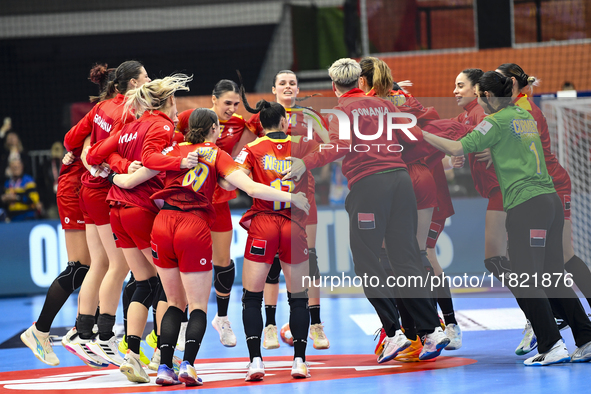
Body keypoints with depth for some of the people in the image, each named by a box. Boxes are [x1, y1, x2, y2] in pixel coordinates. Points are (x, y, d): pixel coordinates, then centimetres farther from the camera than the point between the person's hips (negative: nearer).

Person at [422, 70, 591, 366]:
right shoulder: (525, 116, 18)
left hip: (525, 205, -8)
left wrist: (421, 133, 2)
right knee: (552, 278, 11)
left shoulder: (498, 122, -6)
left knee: (525, 281, -4)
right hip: (550, 199, 8)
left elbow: (457, 149, -7)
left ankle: (552, 346, -9)